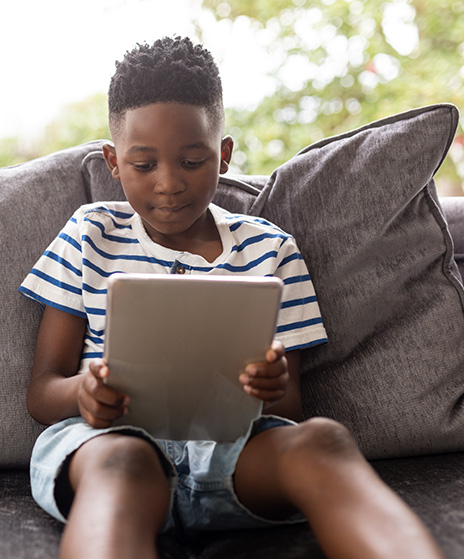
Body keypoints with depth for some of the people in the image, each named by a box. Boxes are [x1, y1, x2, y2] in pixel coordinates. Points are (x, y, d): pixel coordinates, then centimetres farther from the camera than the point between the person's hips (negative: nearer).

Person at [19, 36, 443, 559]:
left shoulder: (269, 249, 14)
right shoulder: (91, 233, 13)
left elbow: (291, 409, 11)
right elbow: (41, 389, 10)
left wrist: (276, 392, -16)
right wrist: (82, 392, -16)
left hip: (233, 443, 1)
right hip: (105, 437, 0)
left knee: (321, 439, -33)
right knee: (122, 461, -38)